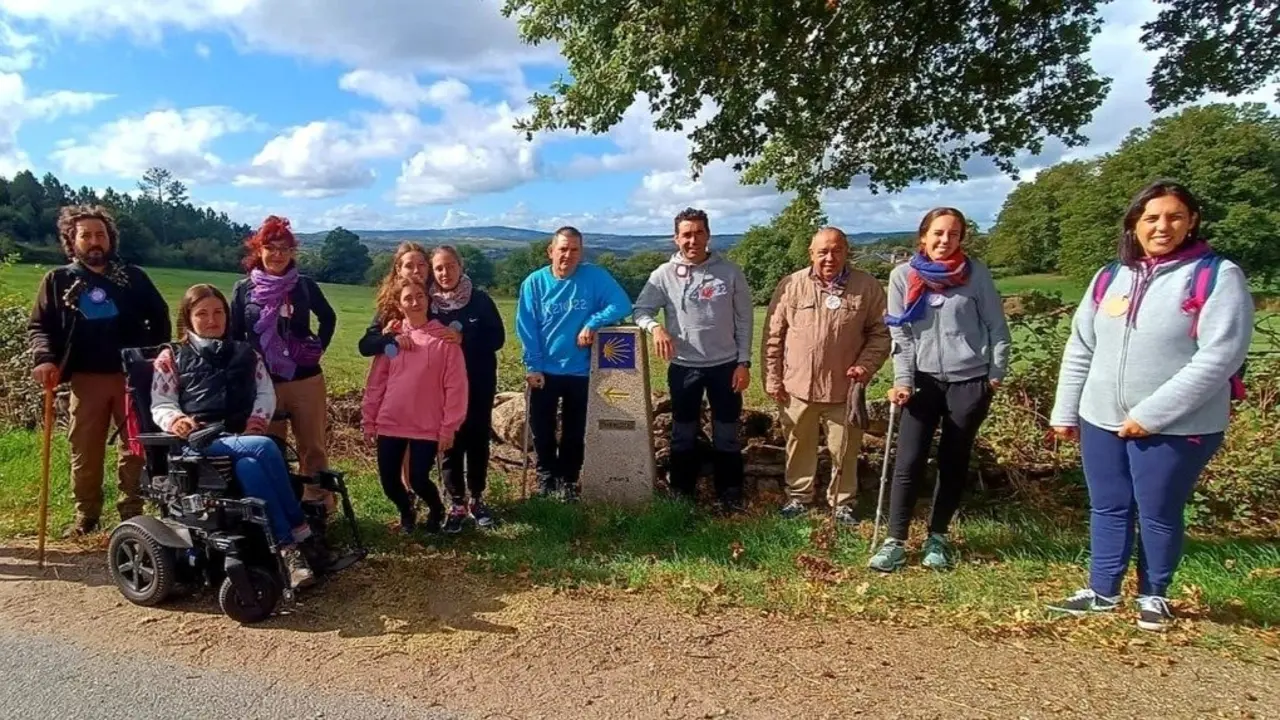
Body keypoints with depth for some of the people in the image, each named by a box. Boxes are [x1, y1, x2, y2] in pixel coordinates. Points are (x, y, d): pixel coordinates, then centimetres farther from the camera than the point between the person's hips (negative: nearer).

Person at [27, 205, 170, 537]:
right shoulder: (58, 280, 7)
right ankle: (86, 515, 19)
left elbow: (160, 317, 9)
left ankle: (132, 512, 14)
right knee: (84, 450, 6)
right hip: (86, 378, 1)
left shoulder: (132, 277, 6)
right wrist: (44, 358, -12)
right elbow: (39, 326, 6)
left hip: (132, 374, 0)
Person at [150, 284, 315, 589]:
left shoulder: (245, 353, 23)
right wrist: (177, 421, -17)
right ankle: (297, 527, -29)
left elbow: (266, 393, 14)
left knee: (248, 466, -36)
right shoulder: (172, 356, 15)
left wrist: (256, 422, -6)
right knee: (264, 448, -34)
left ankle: (286, 548, -36)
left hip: (243, 438, 3)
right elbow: (160, 405, 6)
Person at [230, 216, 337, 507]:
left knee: (312, 448, 7)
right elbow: (234, 337, 6)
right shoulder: (243, 289, 1)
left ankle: (321, 506, 17)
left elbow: (328, 318, 17)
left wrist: (318, 347, 6)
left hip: (306, 380, 0)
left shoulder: (305, 285, 2)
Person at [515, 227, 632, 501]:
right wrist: (532, 366, -10)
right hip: (544, 370, 0)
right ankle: (546, 472, 35)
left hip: (580, 370, 0)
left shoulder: (595, 276, -7)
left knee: (575, 430, 12)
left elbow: (622, 305, -14)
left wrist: (592, 323, -25)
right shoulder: (535, 282, -6)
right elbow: (526, 327, -6)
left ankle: (568, 477, 32)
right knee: (541, 427, 12)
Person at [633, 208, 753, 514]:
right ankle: (682, 494, 27)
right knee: (683, 434, 13)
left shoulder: (730, 272, -4)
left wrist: (744, 362, -4)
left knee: (727, 434, 11)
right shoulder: (663, 275, -5)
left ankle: (730, 495, 24)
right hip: (683, 367, 0)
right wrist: (656, 327, -25)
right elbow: (640, 310, -3)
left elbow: (744, 320, -1)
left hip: (725, 365, 0)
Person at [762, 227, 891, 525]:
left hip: (844, 387, 0)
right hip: (798, 385, 1)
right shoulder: (791, 286, -3)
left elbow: (881, 333, 3)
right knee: (800, 445, 16)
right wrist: (773, 380, 0)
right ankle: (798, 495, 35)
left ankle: (842, 502, 31)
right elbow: (773, 337, 1)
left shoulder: (868, 287, -4)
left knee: (845, 450, 11)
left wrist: (866, 365, -12)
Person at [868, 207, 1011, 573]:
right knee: (909, 462, -4)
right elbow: (900, 334, -1)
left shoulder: (975, 272, -3)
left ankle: (937, 537, 24)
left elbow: (997, 326, 3)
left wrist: (996, 375, -1)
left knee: (954, 463, 9)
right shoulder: (903, 276, -1)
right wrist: (903, 381, -9)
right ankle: (895, 541, 5)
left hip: (969, 381, 0)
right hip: (924, 380, 0)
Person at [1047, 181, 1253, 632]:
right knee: (1107, 510, 14)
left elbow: (1219, 357, -17)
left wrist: (1151, 415, -19)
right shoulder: (1109, 277, 8)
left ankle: (1154, 597, 31)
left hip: (1177, 428, -4)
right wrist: (1065, 411, 8)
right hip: (1102, 421, 5)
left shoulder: (1219, 276, -8)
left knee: (1159, 515, 10)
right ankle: (1101, 592, 29)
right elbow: (1080, 350, 11)